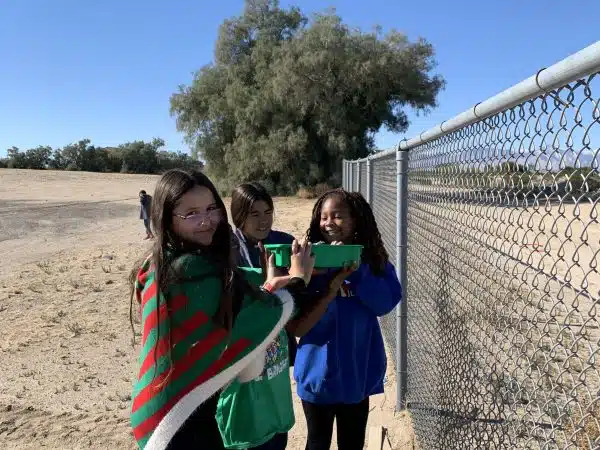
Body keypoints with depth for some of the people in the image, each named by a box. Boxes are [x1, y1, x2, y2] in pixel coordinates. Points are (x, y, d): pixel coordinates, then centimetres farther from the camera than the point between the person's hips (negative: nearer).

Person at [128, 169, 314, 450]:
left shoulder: (158, 266, 3)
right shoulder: (197, 269, -26)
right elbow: (267, 312, -17)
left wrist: (267, 288, -2)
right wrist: (298, 280, -2)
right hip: (180, 416, -9)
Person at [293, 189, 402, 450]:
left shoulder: (373, 260, -4)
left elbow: (386, 303, -17)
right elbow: (298, 327, -15)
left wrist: (354, 268, -25)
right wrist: (334, 285, -27)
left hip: (357, 371, 2)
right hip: (319, 372, -1)